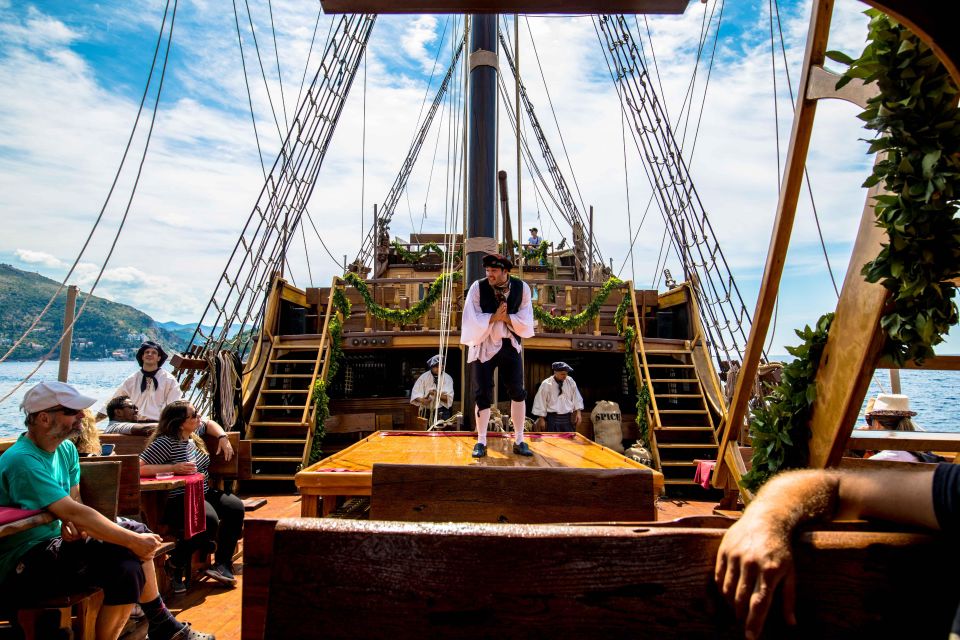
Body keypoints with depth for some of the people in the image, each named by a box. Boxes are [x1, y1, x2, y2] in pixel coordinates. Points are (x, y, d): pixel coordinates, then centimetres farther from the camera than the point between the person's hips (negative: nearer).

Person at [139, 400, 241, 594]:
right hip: (176, 501, -9)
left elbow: (209, 424, 30)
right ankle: (176, 567, -9)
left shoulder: (193, 433, 8)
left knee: (236, 507, -12)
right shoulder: (165, 443, -18)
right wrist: (173, 468, -28)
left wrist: (222, 437, 11)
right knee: (209, 520, -32)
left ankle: (222, 564, -3)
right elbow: (139, 468, -26)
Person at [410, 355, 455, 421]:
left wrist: (437, 394, -26)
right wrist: (422, 400, -23)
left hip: (442, 412, -1)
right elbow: (415, 394, -2)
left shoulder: (447, 378, -2)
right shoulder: (424, 377, 2)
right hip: (426, 412, 1)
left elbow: (449, 398, -9)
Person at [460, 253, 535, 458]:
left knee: (518, 393, 4)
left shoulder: (521, 288, -5)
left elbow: (525, 321, -6)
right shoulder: (478, 287, -11)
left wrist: (505, 317, -18)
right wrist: (494, 317, -21)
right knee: (483, 394, 1)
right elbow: (472, 320, -13)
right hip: (484, 346, -2)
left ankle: (519, 441, 16)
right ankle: (481, 442, 13)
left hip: (510, 345, 2)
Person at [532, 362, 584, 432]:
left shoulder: (570, 382, 3)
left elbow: (576, 398, 10)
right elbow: (541, 402, -3)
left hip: (568, 418, 3)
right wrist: (541, 419, -3)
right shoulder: (546, 384, -7)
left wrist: (578, 413, 1)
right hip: (553, 418, -3)